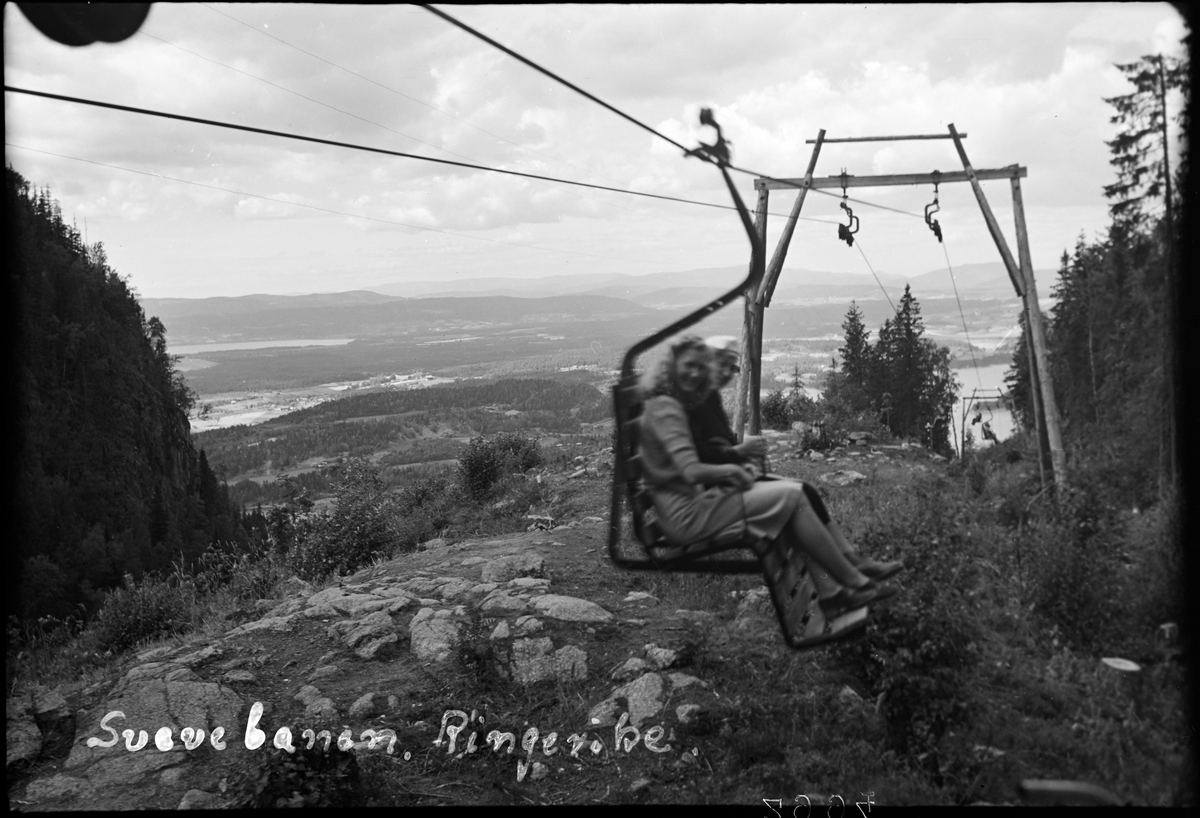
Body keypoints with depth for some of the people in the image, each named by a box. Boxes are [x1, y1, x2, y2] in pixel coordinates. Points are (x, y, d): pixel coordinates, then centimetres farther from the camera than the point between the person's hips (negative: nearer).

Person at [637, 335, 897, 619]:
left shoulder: (673, 404, 17)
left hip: (692, 503, 10)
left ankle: (830, 594, 0)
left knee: (792, 494, 5)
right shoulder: (664, 407, -15)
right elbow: (692, 471, -26)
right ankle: (856, 584, 0)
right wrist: (731, 470, -8)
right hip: (687, 514, -10)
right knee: (791, 496, -10)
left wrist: (733, 471, 6)